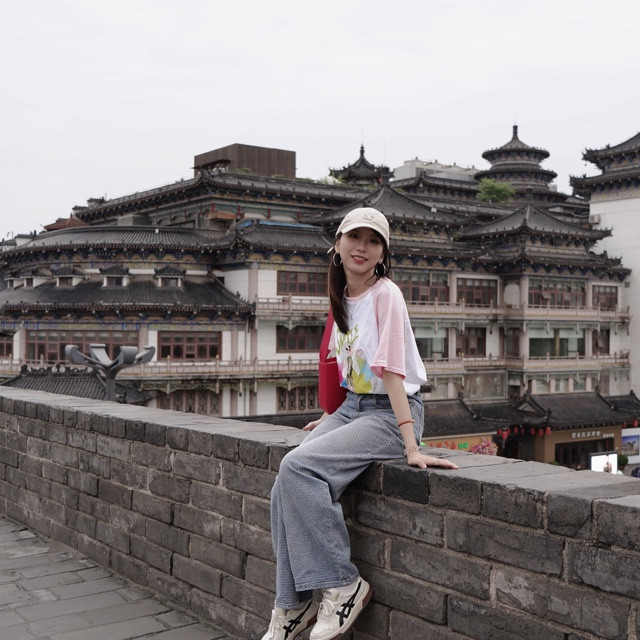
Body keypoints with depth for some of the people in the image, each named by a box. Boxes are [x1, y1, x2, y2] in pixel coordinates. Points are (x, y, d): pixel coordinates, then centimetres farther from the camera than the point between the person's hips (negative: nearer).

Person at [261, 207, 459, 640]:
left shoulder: (385, 294, -13)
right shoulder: (342, 297, 10)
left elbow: (391, 371, -21)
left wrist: (410, 446, -24)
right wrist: (333, 418, 20)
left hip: (392, 412, -7)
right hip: (353, 406, 7)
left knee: (298, 467, -26)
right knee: (285, 488, -14)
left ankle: (342, 586, -13)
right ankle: (293, 605, -2)